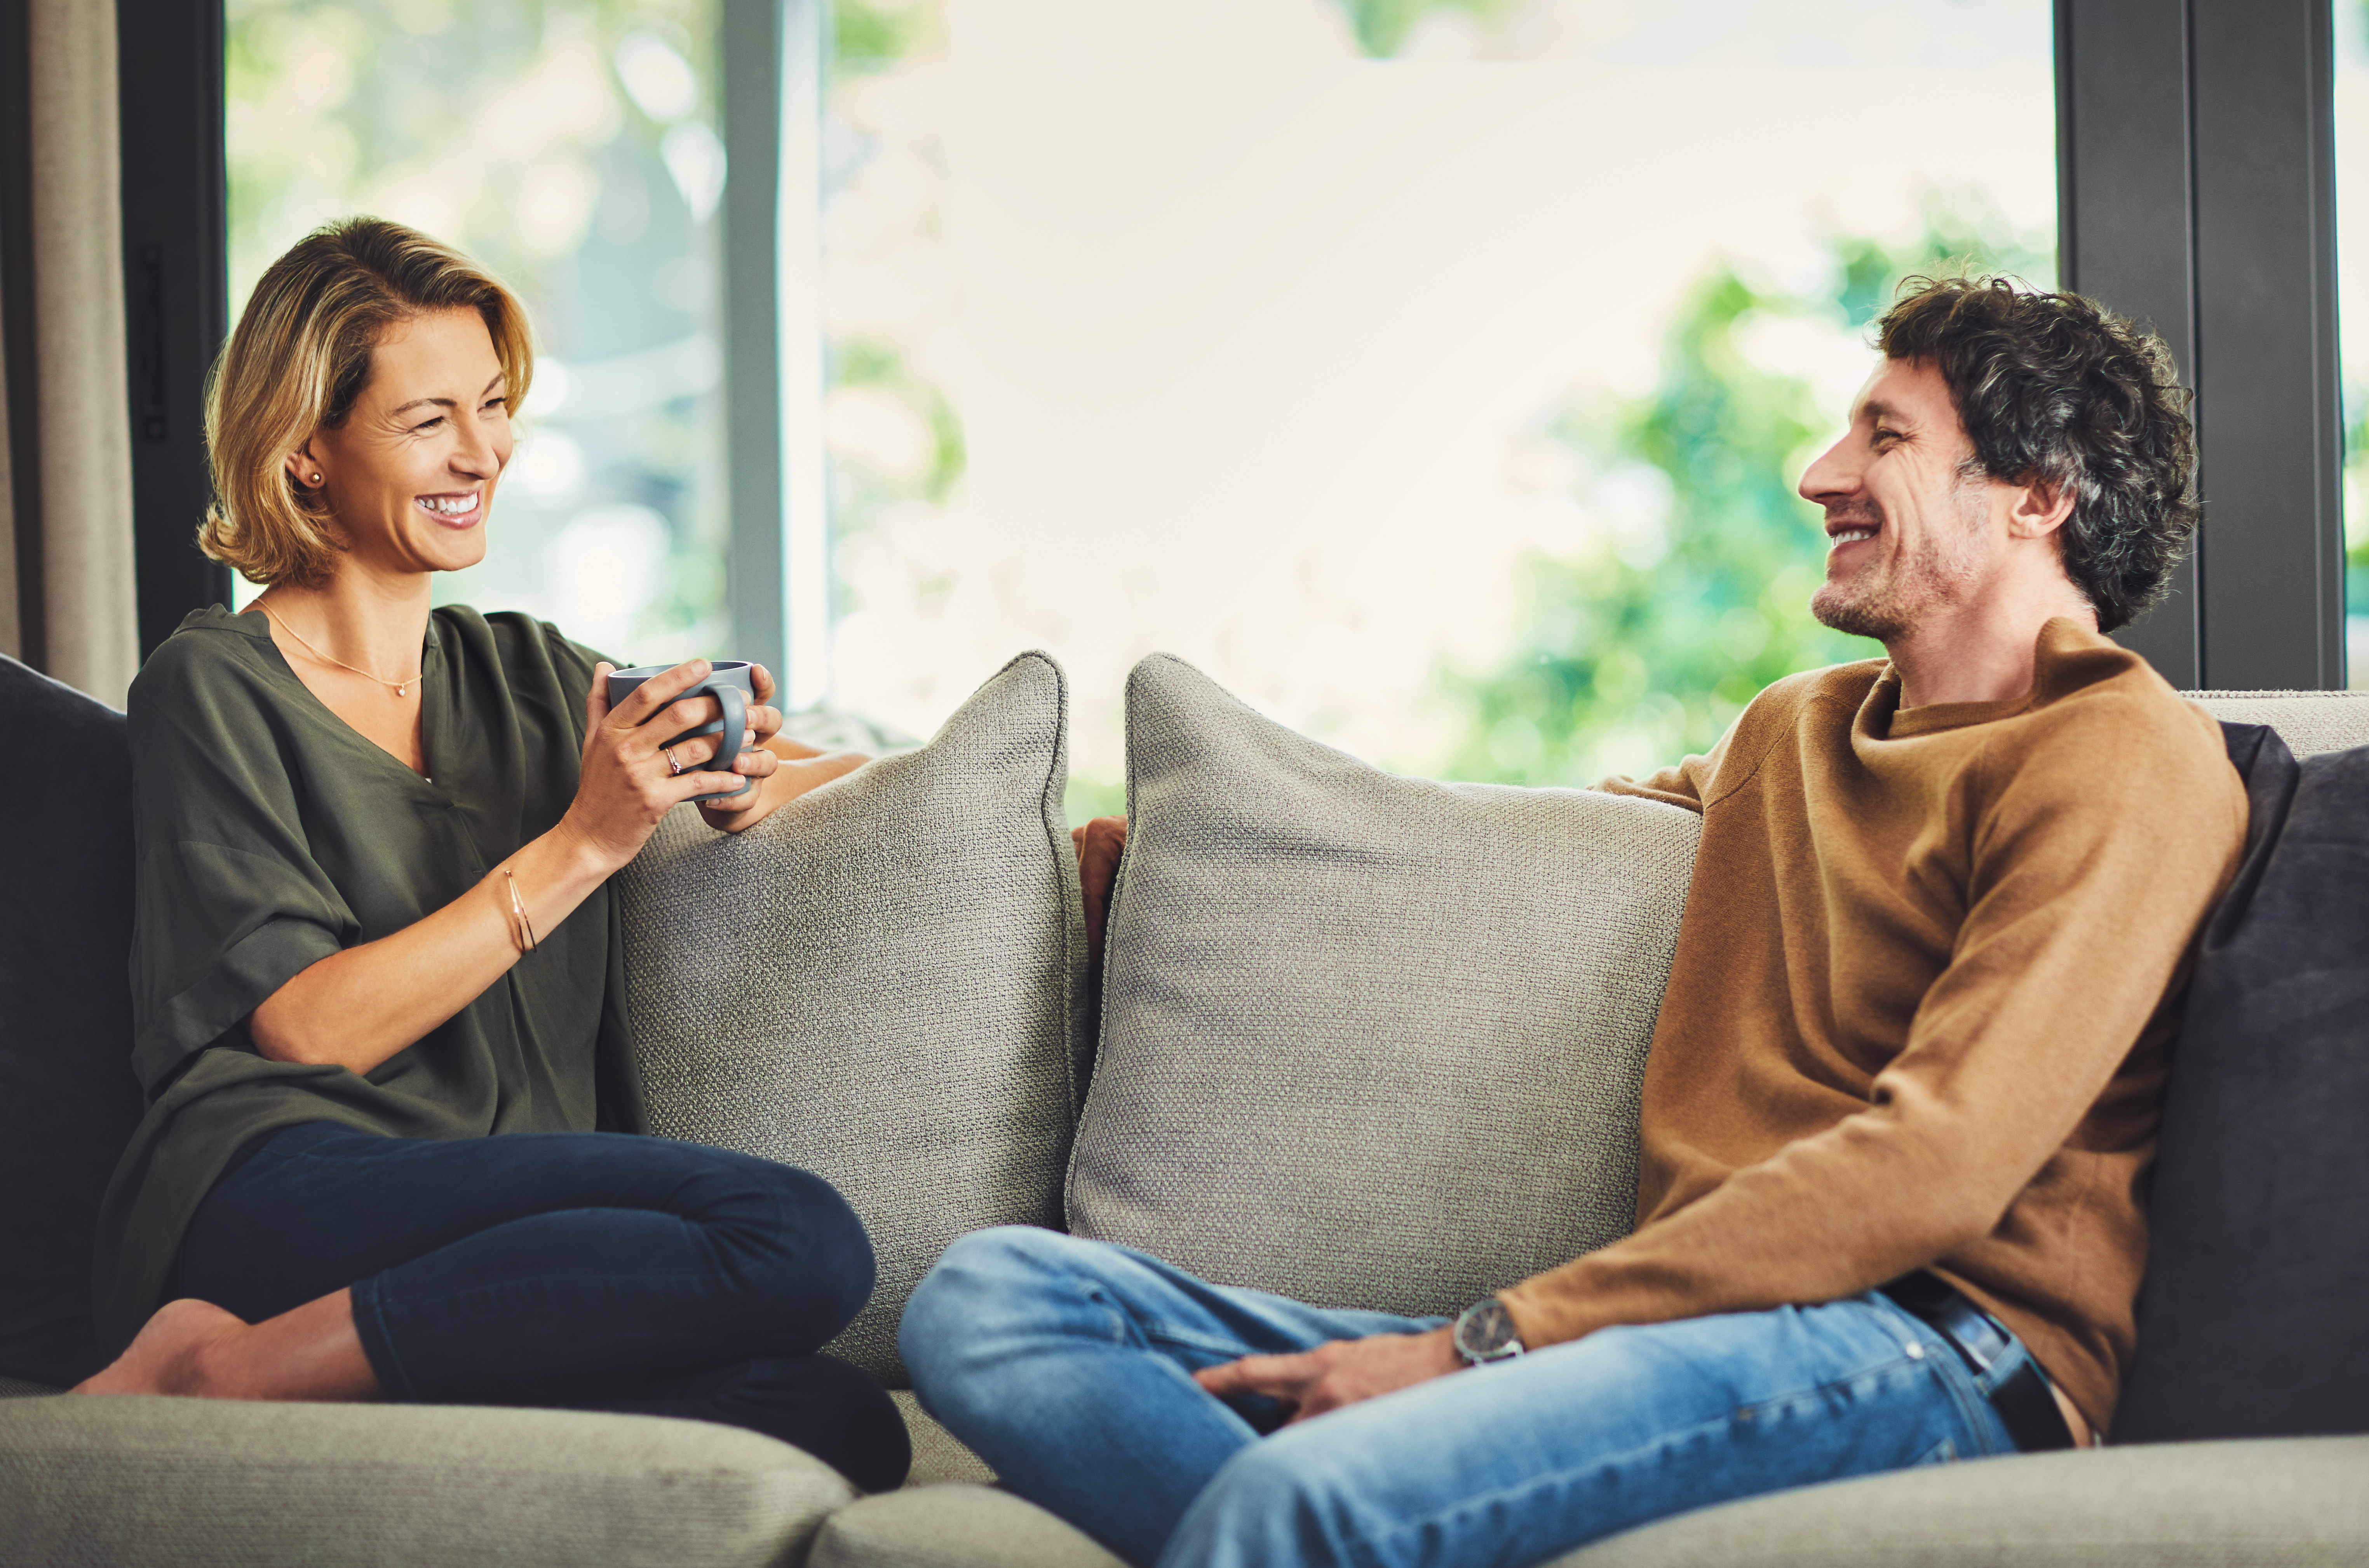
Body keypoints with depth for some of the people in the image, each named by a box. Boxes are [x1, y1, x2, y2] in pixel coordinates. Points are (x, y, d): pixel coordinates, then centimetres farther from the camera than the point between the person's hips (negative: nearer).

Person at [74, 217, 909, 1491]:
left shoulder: (524, 675, 25)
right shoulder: (213, 688, 8)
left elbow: (872, 782, 31)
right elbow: (306, 1029, -4)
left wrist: (755, 783, 7)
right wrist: (581, 847, -6)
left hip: (504, 1252, 6)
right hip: (277, 1196, -6)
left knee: (839, 1426, -28)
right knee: (799, 1241, -30)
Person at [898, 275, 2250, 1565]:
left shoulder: (2128, 756, 0)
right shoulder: (1796, 732, 29)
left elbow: (1932, 1166, -13)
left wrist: (1480, 1346, -16)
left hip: (1925, 1349, -9)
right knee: (989, 1297, -9)